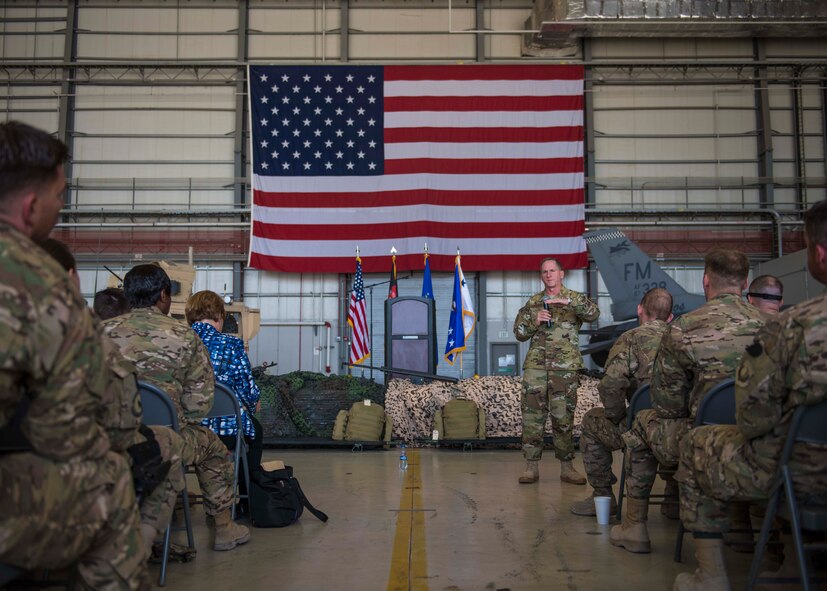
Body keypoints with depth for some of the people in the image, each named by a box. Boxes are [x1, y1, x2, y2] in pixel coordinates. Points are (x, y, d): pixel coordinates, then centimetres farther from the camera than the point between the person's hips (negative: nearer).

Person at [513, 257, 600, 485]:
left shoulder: (574, 299, 7)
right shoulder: (532, 303, 14)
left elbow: (593, 314, -13)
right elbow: (519, 333, 13)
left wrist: (568, 301, -26)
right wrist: (535, 321, -6)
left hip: (565, 367, -2)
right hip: (535, 365, 2)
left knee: (563, 417, 2)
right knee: (532, 415, -2)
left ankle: (567, 467, 13)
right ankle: (532, 467, 5)